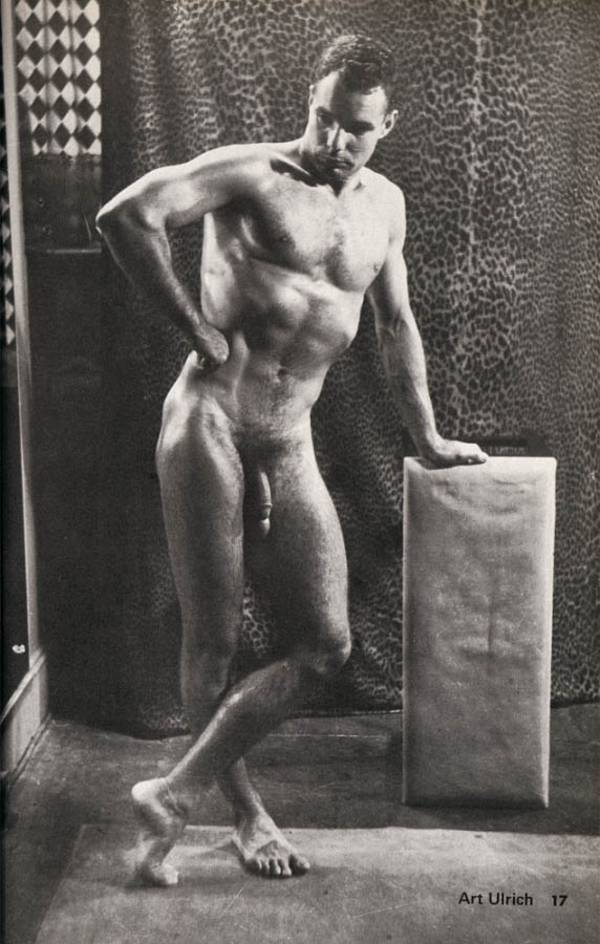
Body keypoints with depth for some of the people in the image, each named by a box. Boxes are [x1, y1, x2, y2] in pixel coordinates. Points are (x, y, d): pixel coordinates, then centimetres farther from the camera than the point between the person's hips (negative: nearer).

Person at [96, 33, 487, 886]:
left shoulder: (385, 205, 16)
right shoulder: (252, 174, -2)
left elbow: (396, 325, 25)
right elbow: (124, 217, -14)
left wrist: (427, 440, 27)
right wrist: (194, 324, -12)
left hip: (289, 448, 6)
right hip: (208, 423, -5)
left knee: (326, 646, -2)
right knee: (214, 640, 1)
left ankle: (174, 794, 8)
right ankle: (245, 811, 23)